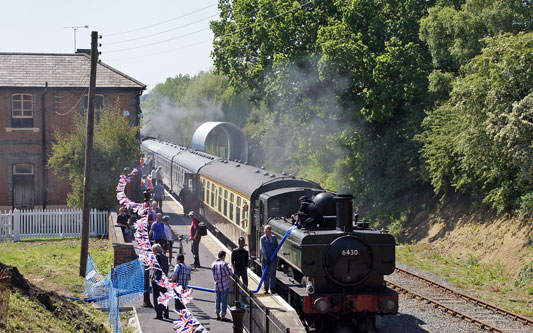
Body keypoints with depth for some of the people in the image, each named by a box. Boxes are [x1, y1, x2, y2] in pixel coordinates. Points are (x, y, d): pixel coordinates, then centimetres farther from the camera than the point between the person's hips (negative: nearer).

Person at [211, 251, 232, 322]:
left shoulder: (213, 264, 5)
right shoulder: (224, 264, -15)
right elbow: (229, 273, -12)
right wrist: (229, 267, 4)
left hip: (216, 285, 6)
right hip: (224, 285, -6)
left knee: (217, 300, 14)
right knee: (224, 300, 0)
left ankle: (218, 315, 17)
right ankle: (223, 316, 2)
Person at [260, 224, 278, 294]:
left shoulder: (274, 237, 9)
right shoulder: (263, 238, 0)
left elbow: (276, 247, 14)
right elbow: (263, 248, -7)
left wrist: (275, 255, 0)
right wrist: (266, 258, -15)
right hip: (265, 258, -2)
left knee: (272, 273, -1)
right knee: (266, 273, 1)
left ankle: (272, 288, 3)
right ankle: (266, 289, 5)